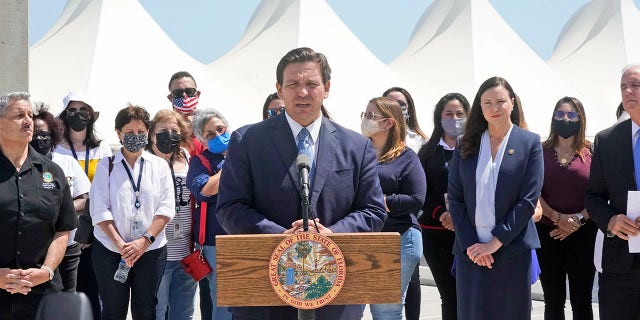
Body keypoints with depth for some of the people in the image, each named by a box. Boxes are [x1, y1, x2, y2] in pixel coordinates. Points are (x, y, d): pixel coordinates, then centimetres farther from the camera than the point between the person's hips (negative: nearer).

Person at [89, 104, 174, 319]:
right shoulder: (106, 166, 4)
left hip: (151, 250, 1)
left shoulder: (159, 166, 8)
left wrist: (146, 240, -13)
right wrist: (120, 244, -14)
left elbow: (167, 207, -1)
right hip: (110, 250, -1)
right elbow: (99, 210, -4)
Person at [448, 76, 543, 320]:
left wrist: (496, 242, -11)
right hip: (471, 252, 2)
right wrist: (470, 244, -6)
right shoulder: (466, 145, 8)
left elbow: (528, 199, -5)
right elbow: (455, 198, 4)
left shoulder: (530, 143, 2)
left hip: (513, 251, -2)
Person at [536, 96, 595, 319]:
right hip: (547, 233, 1)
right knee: (553, 300, 7)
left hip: (583, 234, -1)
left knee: (581, 300, 3)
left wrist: (578, 219, -14)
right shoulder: (541, 151, 4)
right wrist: (557, 217, -13)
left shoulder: (591, 153, 1)